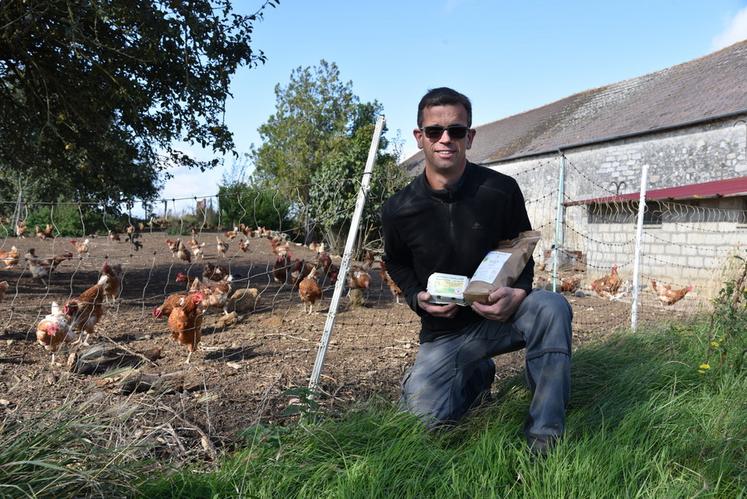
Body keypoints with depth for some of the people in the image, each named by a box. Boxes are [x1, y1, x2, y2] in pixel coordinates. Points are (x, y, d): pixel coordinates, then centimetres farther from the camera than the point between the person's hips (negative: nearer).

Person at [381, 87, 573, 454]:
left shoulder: (501, 190, -11)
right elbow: (396, 263, 11)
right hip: (444, 329, 1)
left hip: (502, 314, -1)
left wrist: (518, 293, -20)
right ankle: (478, 374, 23)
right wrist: (418, 297, -10)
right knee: (428, 419, -12)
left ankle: (544, 438, -20)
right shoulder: (398, 210, -9)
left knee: (552, 308, -33)